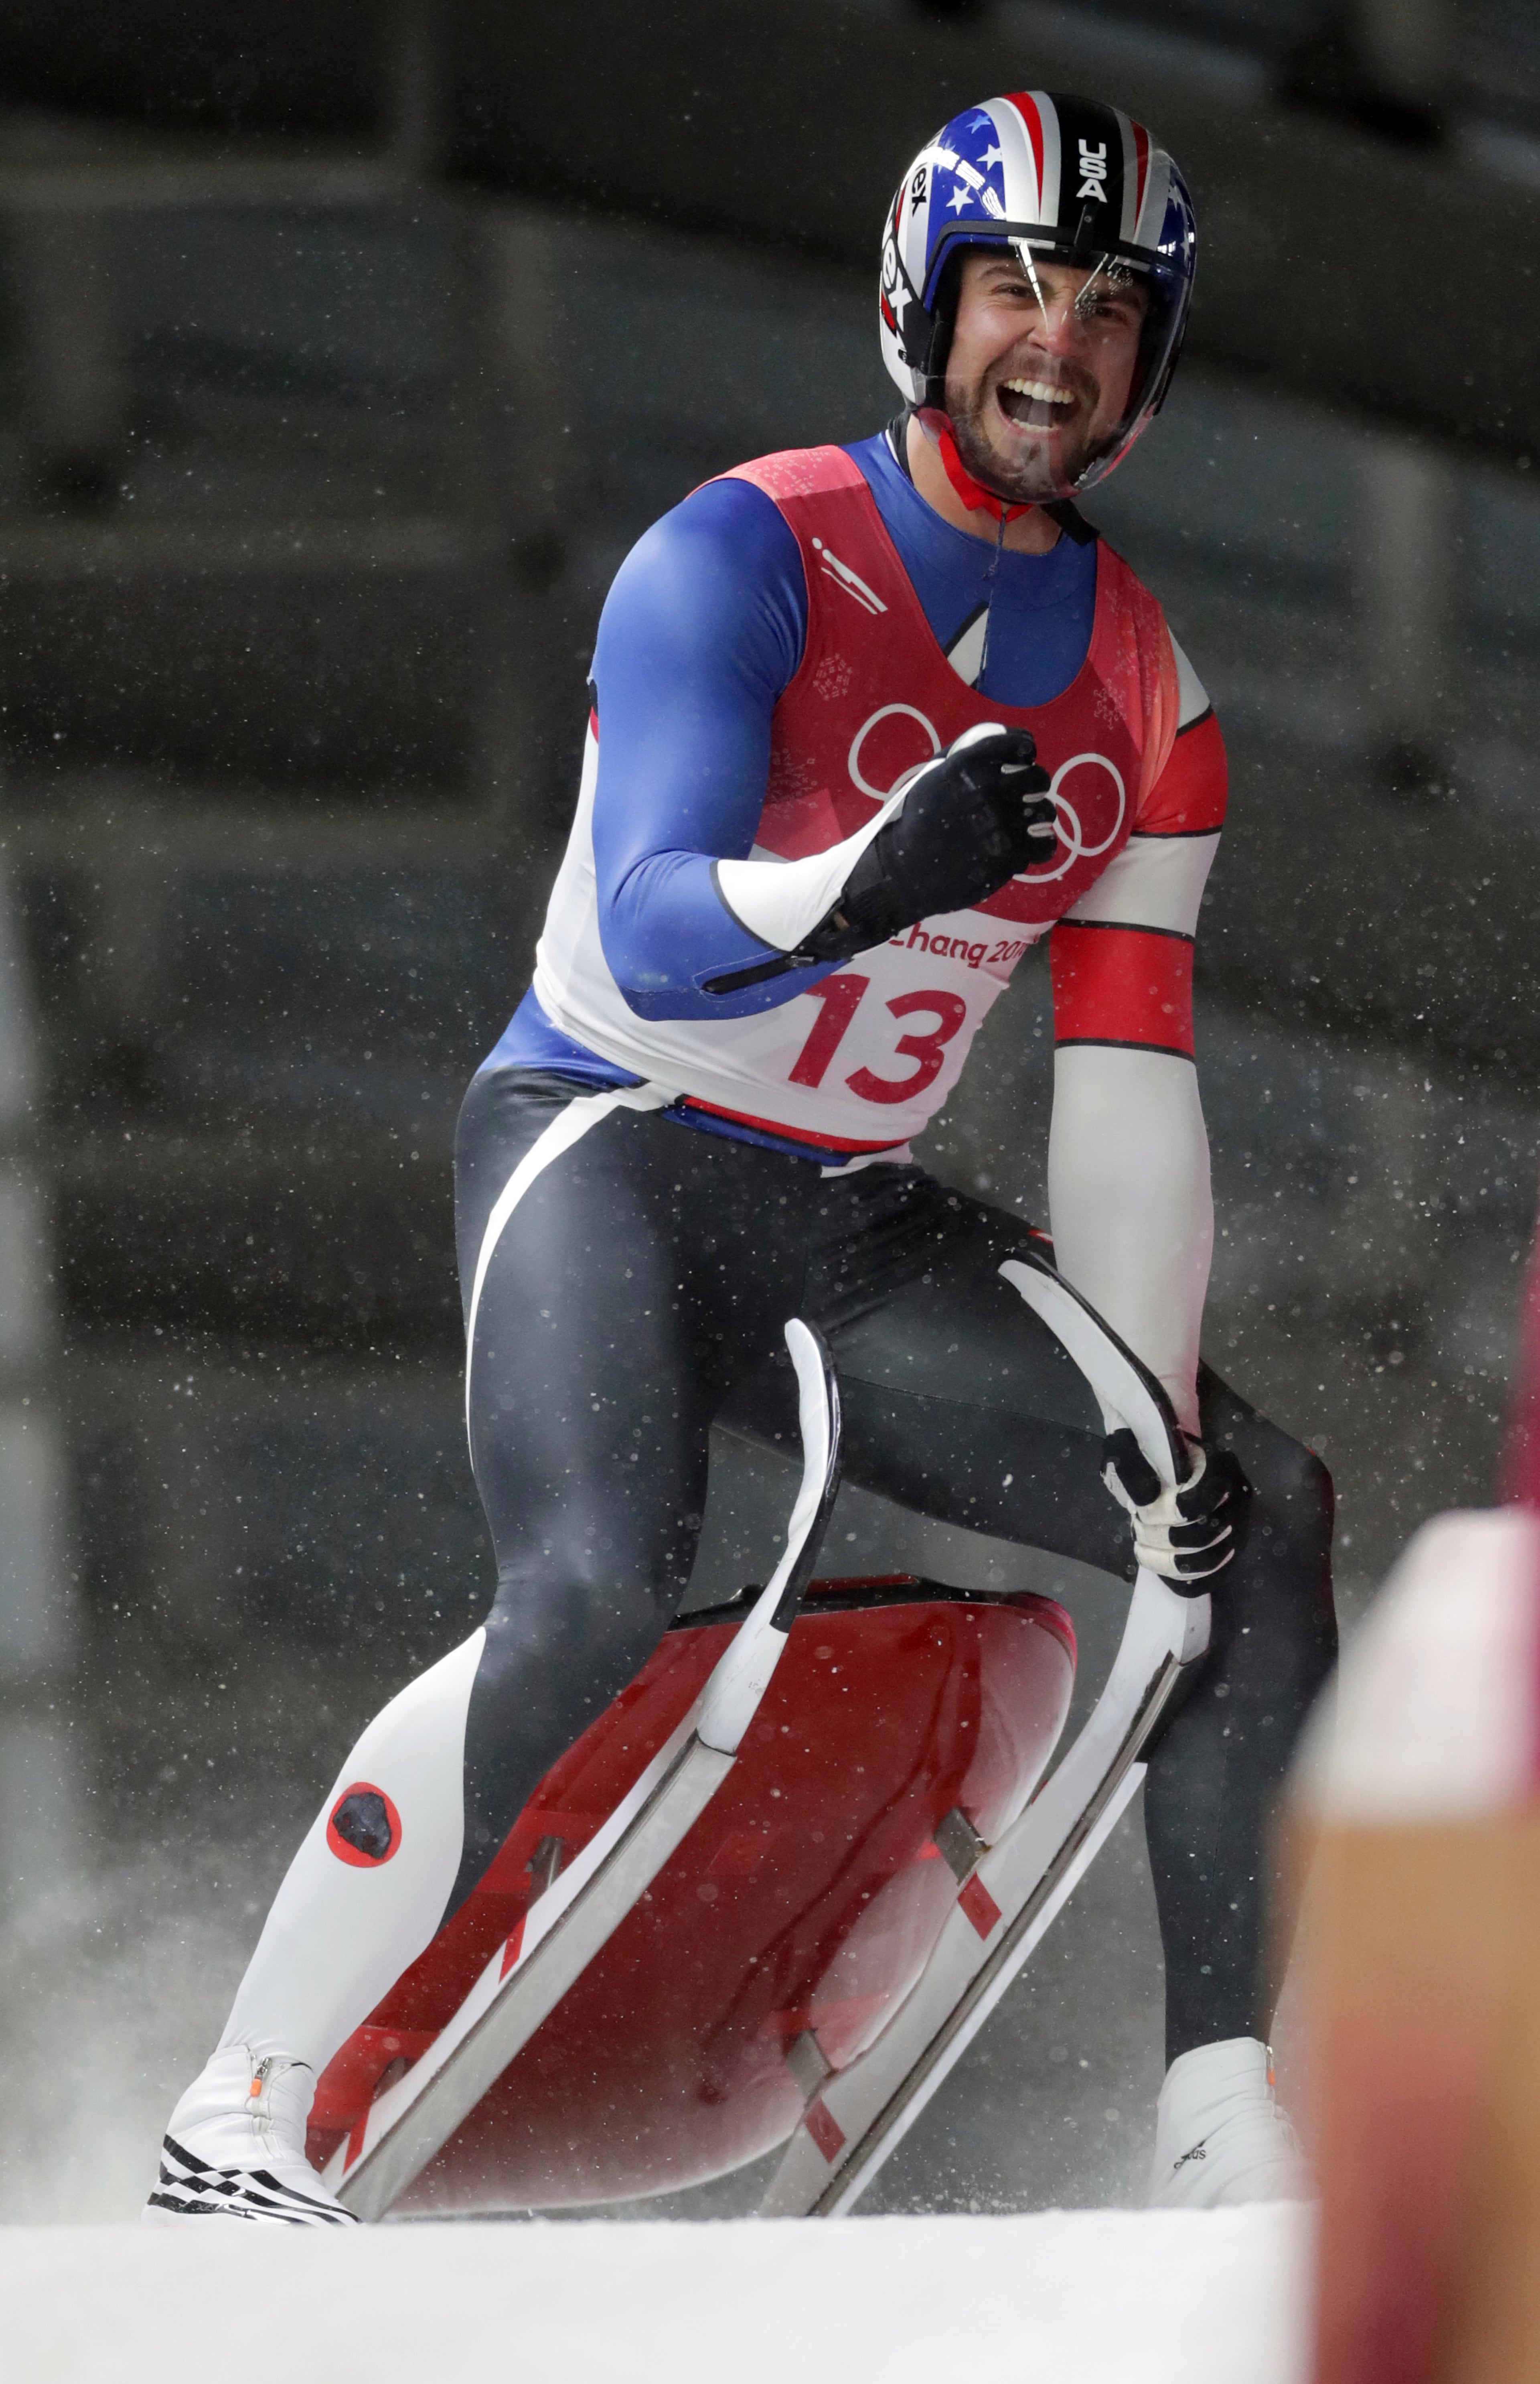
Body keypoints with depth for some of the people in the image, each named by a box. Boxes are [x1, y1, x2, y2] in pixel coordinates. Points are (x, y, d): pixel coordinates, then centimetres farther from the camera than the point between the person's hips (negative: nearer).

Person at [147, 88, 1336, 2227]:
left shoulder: (1142, 701, 8)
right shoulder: (745, 559, -11)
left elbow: (1131, 1094, 4)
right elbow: (648, 933, -22)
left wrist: (1149, 1409, -8)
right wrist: (871, 880, -42)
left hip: (852, 1233, 7)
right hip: (608, 1149, -7)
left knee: (1253, 1512, -5)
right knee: (599, 1586, -32)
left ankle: (1238, 2136, -4)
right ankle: (248, 2127, -27)